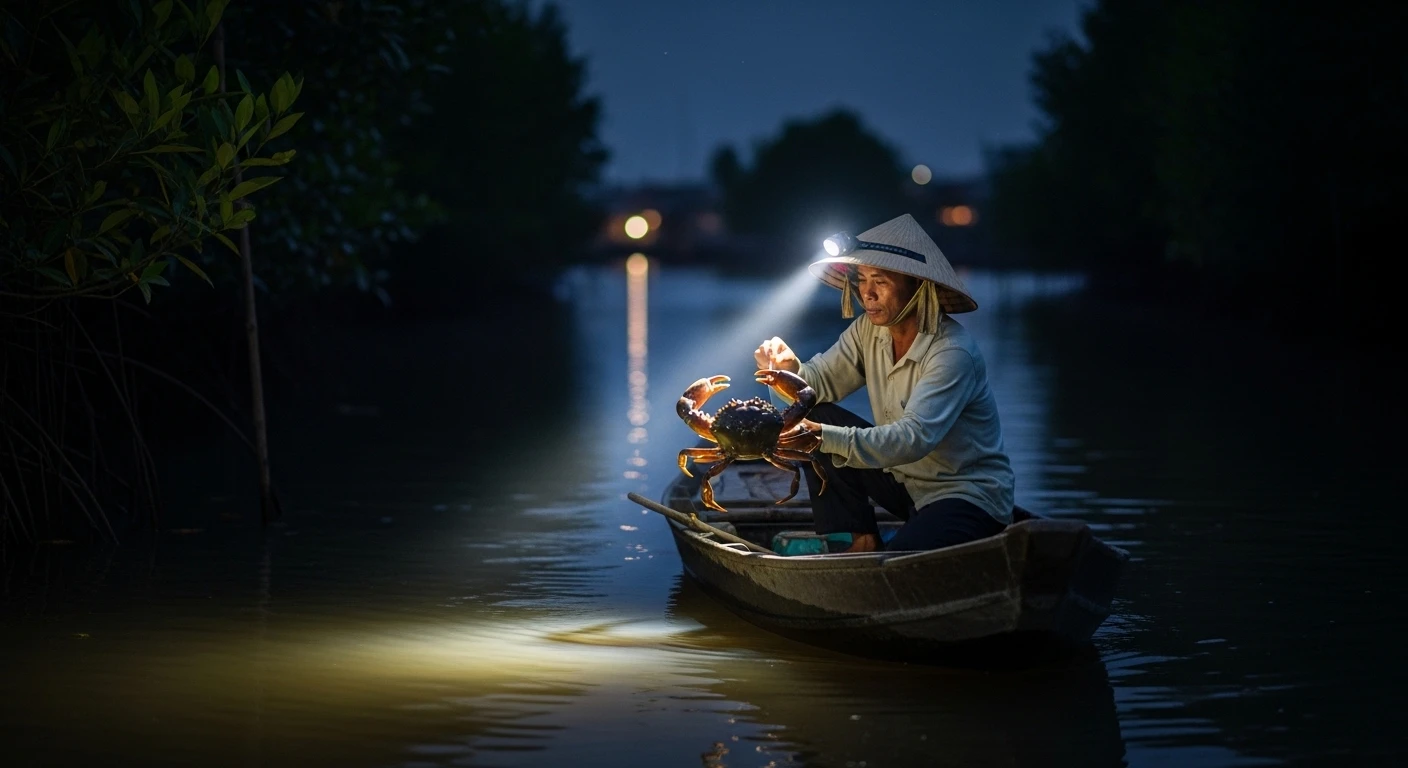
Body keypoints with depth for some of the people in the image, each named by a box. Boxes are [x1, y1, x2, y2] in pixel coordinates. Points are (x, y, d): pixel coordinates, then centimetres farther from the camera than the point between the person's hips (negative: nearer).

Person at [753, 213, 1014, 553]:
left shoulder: (953, 352, -26)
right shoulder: (870, 329, -2)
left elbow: (915, 438, -36)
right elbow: (822, 382, -3)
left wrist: (824, 437, -46)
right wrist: (789, 368, -27)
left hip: (970, 496, -8)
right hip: (905, 479, 8)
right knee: (816, 417, -6)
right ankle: (861, 540, 1)